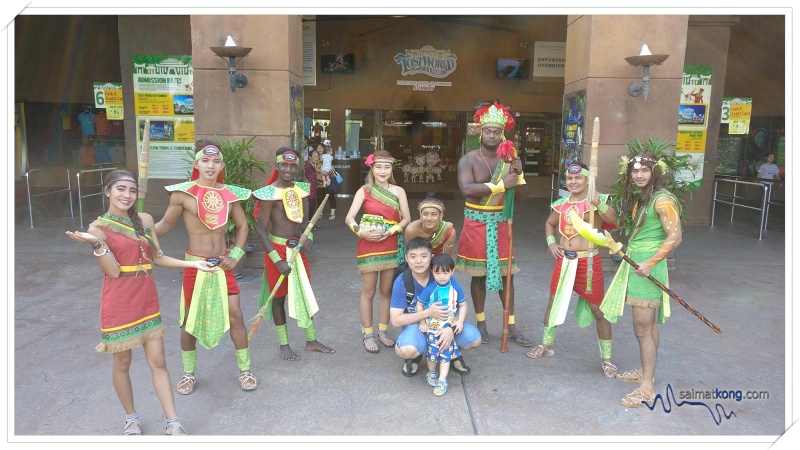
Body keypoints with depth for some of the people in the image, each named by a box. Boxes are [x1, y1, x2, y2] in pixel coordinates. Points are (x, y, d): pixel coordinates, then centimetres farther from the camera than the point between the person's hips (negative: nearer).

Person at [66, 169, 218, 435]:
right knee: (122, 363, 12)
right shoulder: (99, 228, -8)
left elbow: (158, 258, 9)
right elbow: (113, 271, -13)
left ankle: (172, 423, 14)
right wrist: (97, 244, -27)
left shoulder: (145, 220, 5)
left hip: (147, 300, 4)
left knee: (158, 361, 7)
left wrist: (193, 263, 1)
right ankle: (131, 419, 32)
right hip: (119, 304, -4)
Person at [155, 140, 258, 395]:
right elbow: (165, 225, -5)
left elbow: (242, 226, 9)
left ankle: (245, 370, 21)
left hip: (222, 265, 2)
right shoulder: (183, 193, -10)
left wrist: (235, 255, -1)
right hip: (195, 264, -2)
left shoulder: (230, 194, -1)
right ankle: (189, 373, 30)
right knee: (189, 320, 10)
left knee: (235, 316, 4)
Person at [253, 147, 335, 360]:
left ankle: (311, 340, 28)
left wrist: (309, 238, -6)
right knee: (279, 296, 8)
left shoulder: (300, 190, 3)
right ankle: (284, 344, 23)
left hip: (298, 249, 6)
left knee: (305, 294, 13)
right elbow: (261, 230, -15)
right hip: (278, 249, -6)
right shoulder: (269, 193, -15)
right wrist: (277, 260, -20)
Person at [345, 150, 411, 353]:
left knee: (387, 291, 12)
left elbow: (406, 218, 0)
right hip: (369, 247, -2)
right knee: (368, 292, 5)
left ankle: (383, 331, 26)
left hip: (391, 247, 2)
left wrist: (391, 231, -16)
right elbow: (349, 218, -10)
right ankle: (368, 334, 17)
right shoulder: (364, 191, -3)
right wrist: (360, 231, -27)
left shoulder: (398, 191, 3)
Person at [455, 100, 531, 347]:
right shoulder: (468, 159, -8)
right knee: (478, 273, 6)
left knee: (505, 273, 7)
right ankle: (481, 323, 21)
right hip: (476, 222, -3)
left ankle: (511, 326, 18)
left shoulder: (508, 159, 4)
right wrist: (501, 184, -27)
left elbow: (522, 194, 2)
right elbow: (467, 189, -25)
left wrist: (518, 174, -17)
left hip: (500, 222, 3)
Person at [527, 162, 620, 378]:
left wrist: (599, 204, -41)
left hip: (588, 261, -5)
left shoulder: (596, 201, -9)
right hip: (564, 260, 5)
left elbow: (613, 220, -26)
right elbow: (550, 224, 23)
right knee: (553, 303, 16)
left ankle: (606, 358, 18)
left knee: (598, 309, 4)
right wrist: (551, 242, 7)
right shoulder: (561, 204, 5)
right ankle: (546, 345, 35)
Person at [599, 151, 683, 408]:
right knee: (649, 324, 20)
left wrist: (650, 263, -23)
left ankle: (647, 389, 5)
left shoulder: (661, 200, -16)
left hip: (647, 267, -9)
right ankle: (645, 372, 33)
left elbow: (675, 237, -21)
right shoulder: (639, 197, 11)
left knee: (642, 328, -4)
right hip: (635, 263, 9)